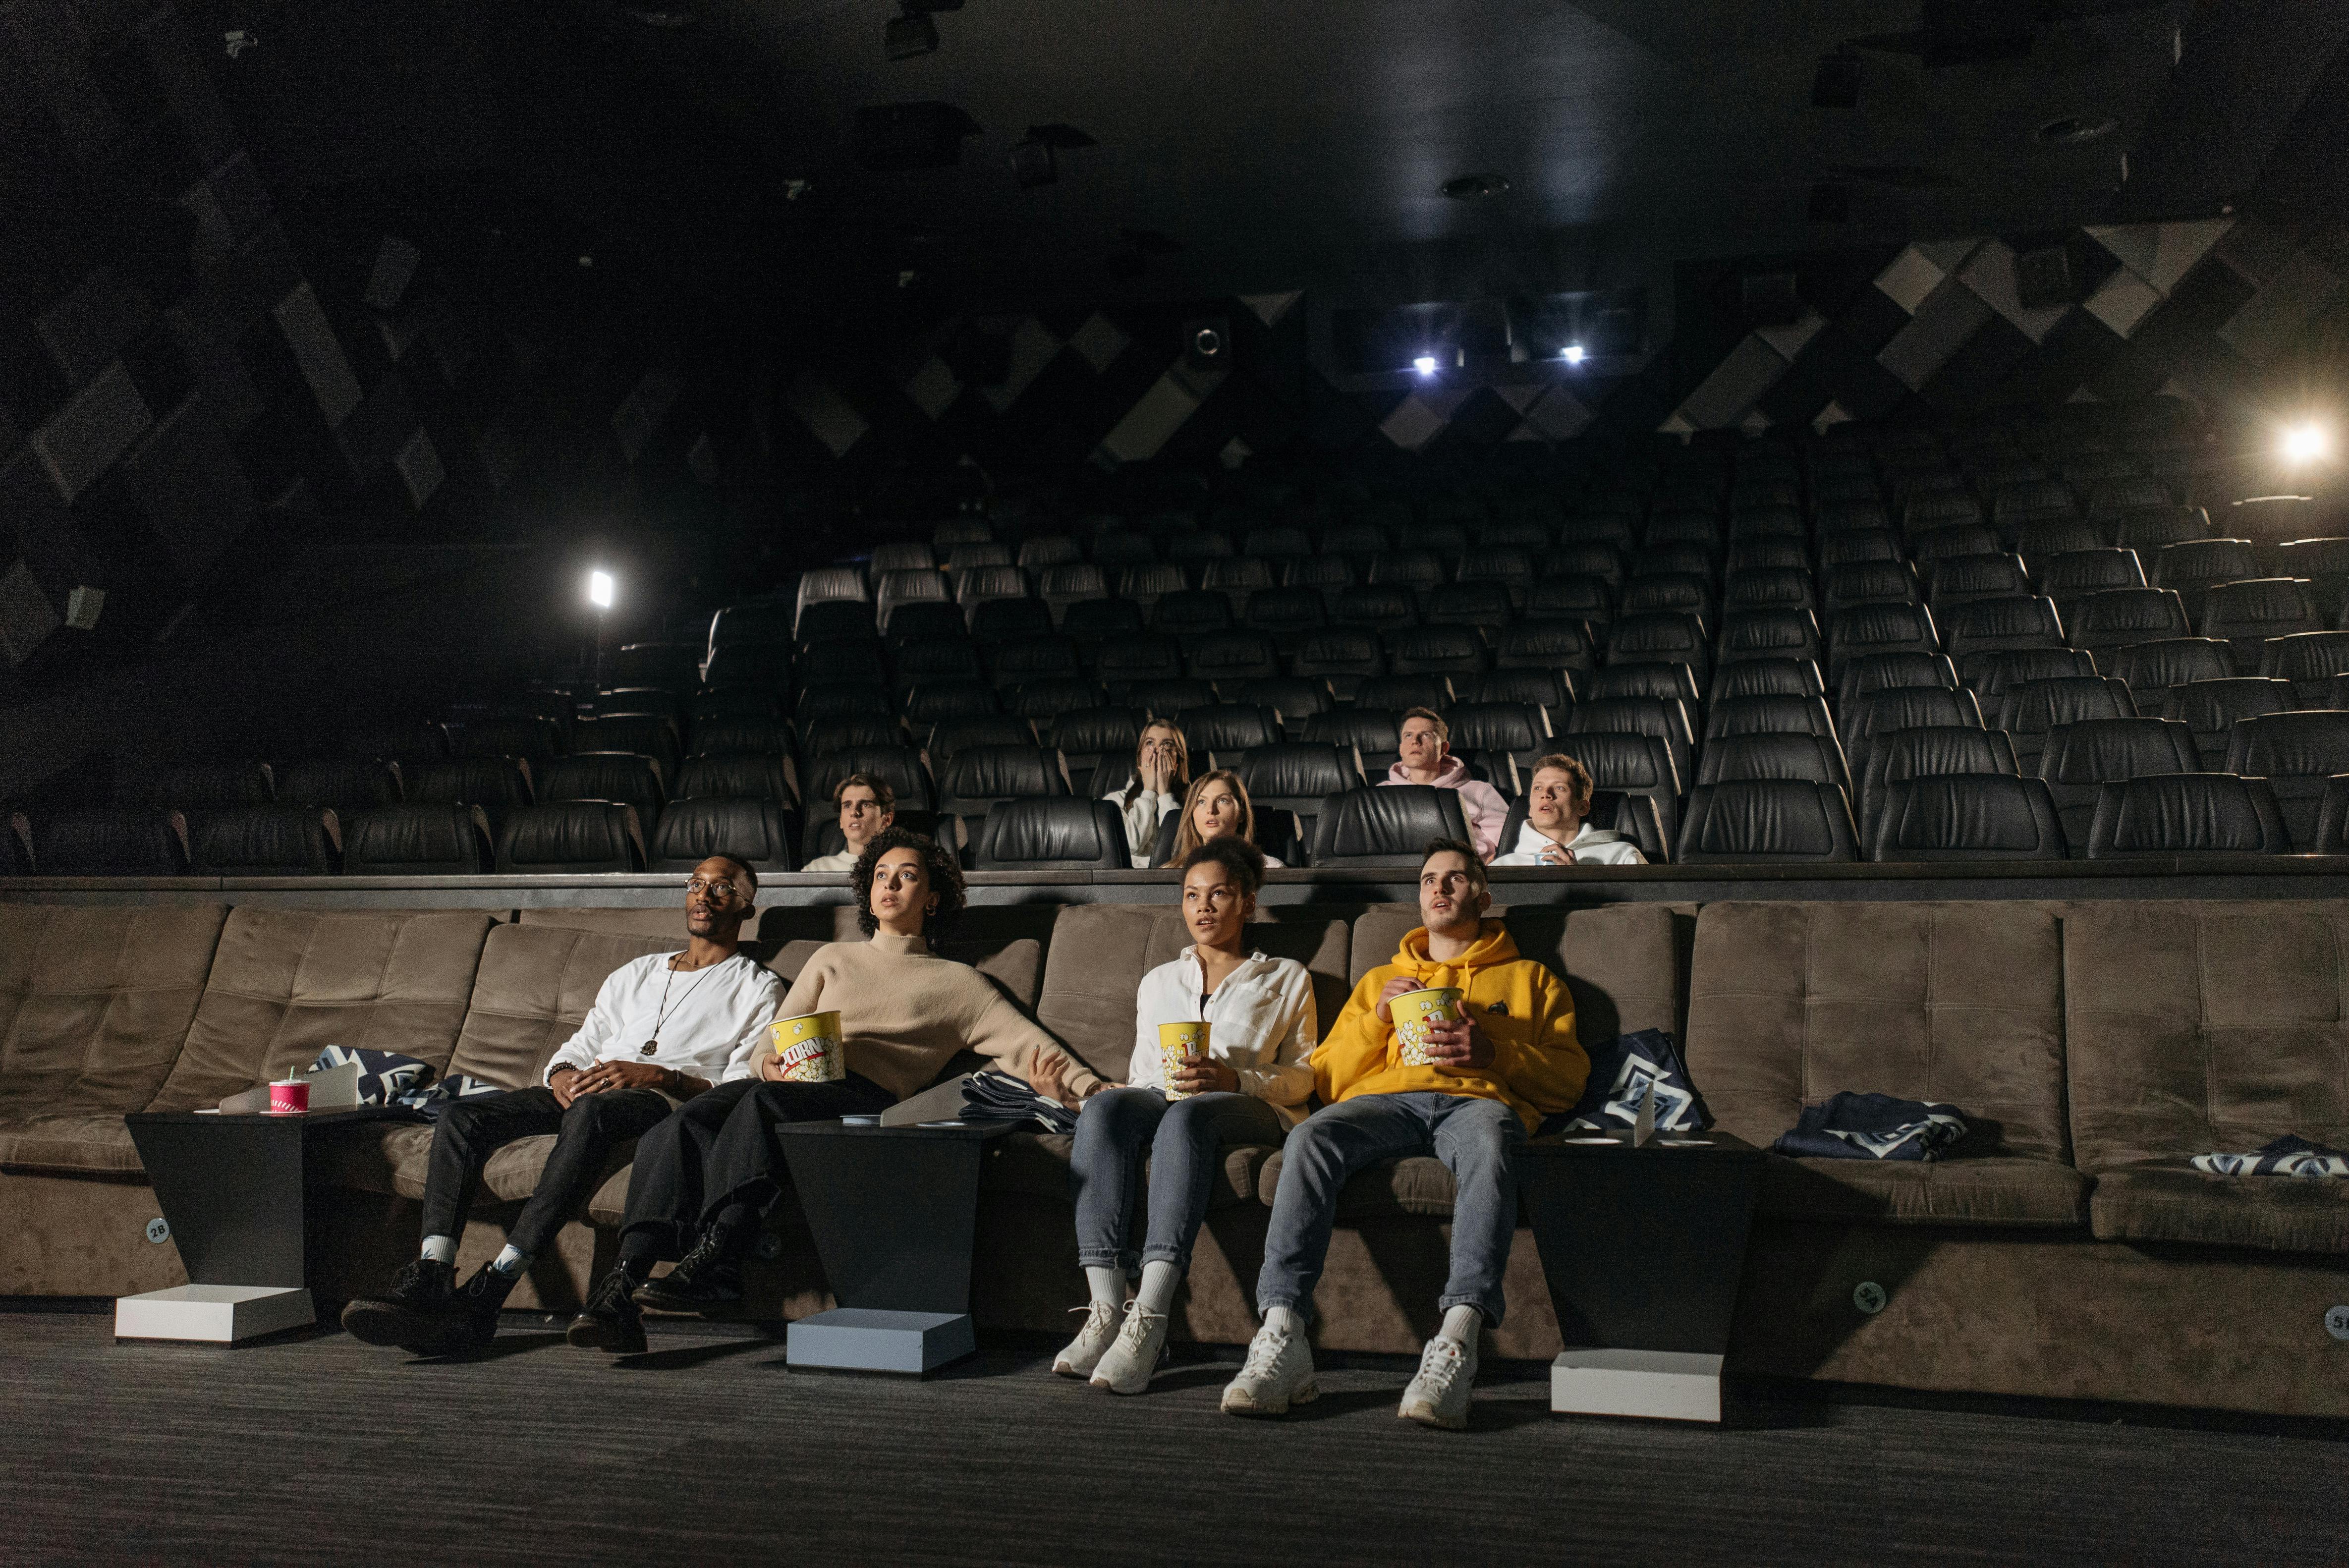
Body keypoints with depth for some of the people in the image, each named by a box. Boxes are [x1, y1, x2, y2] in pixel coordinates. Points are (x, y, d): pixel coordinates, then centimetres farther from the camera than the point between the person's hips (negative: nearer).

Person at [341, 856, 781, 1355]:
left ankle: (486, 1294, -46)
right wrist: (561, 1074, -2)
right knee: (463, 1116, -20)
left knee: (590, 1113, -40)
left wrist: (658, 1076, -16)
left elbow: (745, 1087, -2)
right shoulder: (634, 975, 32)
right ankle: (430, 1280, -34)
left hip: (672, 1100, -6)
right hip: (587, 1091, 6)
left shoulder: (759, 988, 14)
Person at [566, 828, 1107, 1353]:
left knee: (764, 1102, -38)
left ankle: (711, 1260, -45)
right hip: (790, 1083, 3)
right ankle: (624, 1283, -40)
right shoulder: (834, 958, 33)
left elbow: (1026, 1043, 12)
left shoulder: (955, 981, 23)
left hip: (866, 1097, -3)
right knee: (684, 1125, -30)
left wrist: (1090, 1087, -5)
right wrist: (770, 1062, -1)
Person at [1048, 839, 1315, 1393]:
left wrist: (1232, 1079, -9)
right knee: (1105, 1105, -35)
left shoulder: (1286, 978, 21)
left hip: (1252, 1109, -3)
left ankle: (1148, 1322, -51)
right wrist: (1127, 1090, 1)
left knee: (1188, 1115, -40)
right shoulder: (1159, 981, 31)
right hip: (1163, 1101, 3)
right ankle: (1105, 1310, -44)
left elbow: (1302, 1076, 10)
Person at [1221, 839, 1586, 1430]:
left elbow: (1570, 1077, 15)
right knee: (1309, 1139, -34)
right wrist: (1378, 1018, 9)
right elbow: (1326, 1081, 26)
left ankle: (1456, 1344, -53)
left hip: (1476, 1099, -2)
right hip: (1383, 1100, 2)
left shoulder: (1528, 978, 30)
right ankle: (1281, 1338, -42)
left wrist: (1492, 1052, -3)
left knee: (1489, 1143, -41)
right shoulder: (1380, 980, 36)